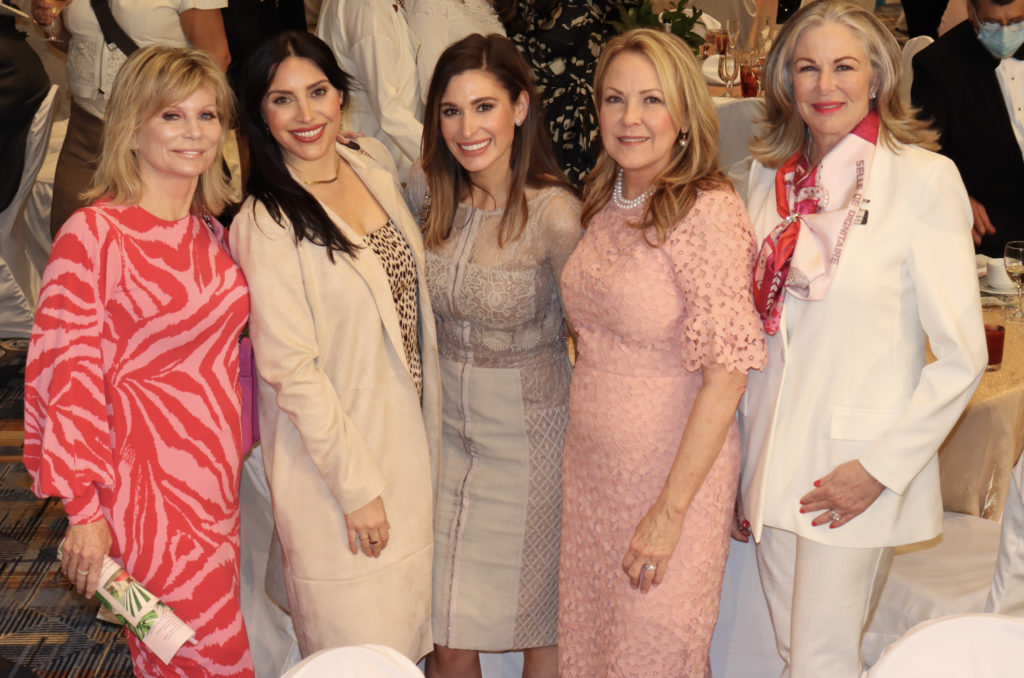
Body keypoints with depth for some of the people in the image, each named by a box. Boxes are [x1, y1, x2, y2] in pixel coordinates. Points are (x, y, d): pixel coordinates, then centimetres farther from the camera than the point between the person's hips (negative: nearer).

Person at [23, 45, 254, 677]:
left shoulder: (213, 234, 9)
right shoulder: (94, 235, -13)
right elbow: (66, 376, -13)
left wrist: (246, 454, 14)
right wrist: (85, 511, -13)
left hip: (223, 478, 7)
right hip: (152, 485, -6)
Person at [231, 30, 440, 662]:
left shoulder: (375, 167, 1)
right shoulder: (265, 224, -19)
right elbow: (291, 370, -19)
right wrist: (357, 486, -17)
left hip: (406, 432, 7)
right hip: (331, 451, -6)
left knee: (408, 622, 21)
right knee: (360, 641, 7)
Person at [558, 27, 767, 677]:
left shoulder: (708, 213, -19)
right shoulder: (606, 204, 4)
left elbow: (726, 374, -20)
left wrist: (671, 511, -19)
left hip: (676, 469, -6)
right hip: (591, 465, 7)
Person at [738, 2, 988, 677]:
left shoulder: (924, 178, -10)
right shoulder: (770, 177, 7)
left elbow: (961, 356, -10)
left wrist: (881, 466, -13)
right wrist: (744, 467, 12)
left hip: (858, 467, -5)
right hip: (774, 462, 5)